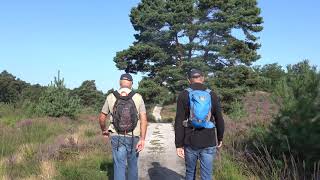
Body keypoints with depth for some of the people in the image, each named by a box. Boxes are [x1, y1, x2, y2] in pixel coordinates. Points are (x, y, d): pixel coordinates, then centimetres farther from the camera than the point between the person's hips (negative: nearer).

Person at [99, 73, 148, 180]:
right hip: (133, 138, 0)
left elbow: (102, 118, 5)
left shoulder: (111, 97, -2)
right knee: (133, 165, 18)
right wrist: (142, 139, -10)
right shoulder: (138, 97, -5)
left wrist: (104, 130, 22)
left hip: (117, 137, 0)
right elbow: (144, 120, -11)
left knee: (119, 166, 5)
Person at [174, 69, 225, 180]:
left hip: (190, 142, 0)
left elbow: (179, 122, -8)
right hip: (208, 142, 1)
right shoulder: (212, 95, 2)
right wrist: (220, 138, 20)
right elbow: (219, 120, 6)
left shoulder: (184, 95, -3)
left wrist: (179, 144, -4)